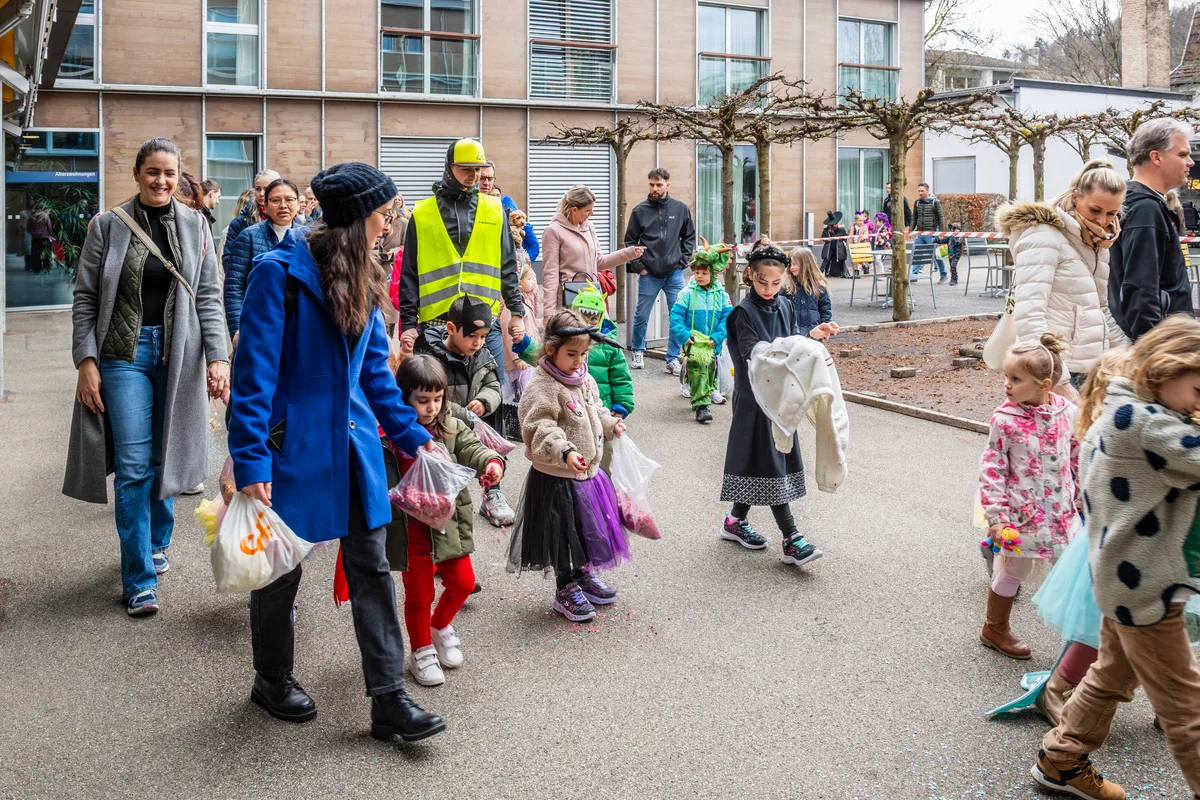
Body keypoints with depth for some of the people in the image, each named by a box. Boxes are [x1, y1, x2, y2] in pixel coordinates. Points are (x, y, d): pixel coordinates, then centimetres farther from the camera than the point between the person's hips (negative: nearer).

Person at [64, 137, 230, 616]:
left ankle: (156, 543, 34)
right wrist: (86, 360, -8)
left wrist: (218, 357, -6)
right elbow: (85, 298, 1)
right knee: (133, 464, -6)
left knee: (166, 457, 10)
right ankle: (139, 580, 2)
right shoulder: (108, 226, 1)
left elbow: (208, 297, 3)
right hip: (125, 353, -2)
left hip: (179, 353, 2)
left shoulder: (194, 226, 5)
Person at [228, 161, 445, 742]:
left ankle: (388, 700, 11)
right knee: (281, 568, 12)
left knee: (372, 566, 4)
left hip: (353, 442, 6)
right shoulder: (280, 271, -15)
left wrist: (410, 434, 14)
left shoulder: (361, 278, 8)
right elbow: (255, 369, -17)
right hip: (293, 444, -6)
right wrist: (250, 460, -20)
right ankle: (272, 681, 35)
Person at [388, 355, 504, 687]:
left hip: (449, 521, 4)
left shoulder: (452, 428, 1)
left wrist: (492, 462, -32)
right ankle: (422, 652, 29)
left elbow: (472, 449, -13)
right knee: (419, 593, 9)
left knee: (463, 582, 11)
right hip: (411, 527, -3)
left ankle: (441, 625, 41)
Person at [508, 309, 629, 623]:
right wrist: (565, 452, -39)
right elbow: (538, 429, -29)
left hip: (588, 471, 8)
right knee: (563, 532, 4)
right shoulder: (542, 387, -21)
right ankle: (565, 589, 21)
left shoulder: (585, 379, 7)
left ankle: (583, 575, 41)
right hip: (556, 477, -8)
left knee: (588, 526, 21)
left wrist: (610, 424, 12)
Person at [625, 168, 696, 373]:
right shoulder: (640, 210, 0)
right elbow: (630, 241, 4)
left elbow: (689, 237, 12)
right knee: (641, 316, 7)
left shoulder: (680, 208, 4)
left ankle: (673, 358, 11)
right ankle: (638, 352, 28)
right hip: (648, 274, -1)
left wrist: (683, 261, 2)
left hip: (675, 273, 1)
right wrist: (638, 267, -3)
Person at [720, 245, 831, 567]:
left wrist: (812, 334, 1)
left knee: (782, 457, 14)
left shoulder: (785, 307, 10)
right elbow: (753, 354, -20)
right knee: (770, 464, -6)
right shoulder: (744, 312, -11)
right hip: (755, 396, -8)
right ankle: (791, 539, -6)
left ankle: (736, 520, 28)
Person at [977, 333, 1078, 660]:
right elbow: (992, 470, -11)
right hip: (1021, 515, -3)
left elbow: (1079, 459, 8)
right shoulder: (1004, 419, -14)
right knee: (1013, 573, 13)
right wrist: (995, 517, -13)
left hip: (1062, 512, 3)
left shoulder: (1068, 412, -5)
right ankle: (994, 629, 34)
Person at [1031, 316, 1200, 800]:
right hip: (1145, 583, -10)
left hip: (1123, 575, 10)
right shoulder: (1147, 423, -23)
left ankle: (1061, 760, 36)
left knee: (1113, 674, 24)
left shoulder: (1118, 416, 7)